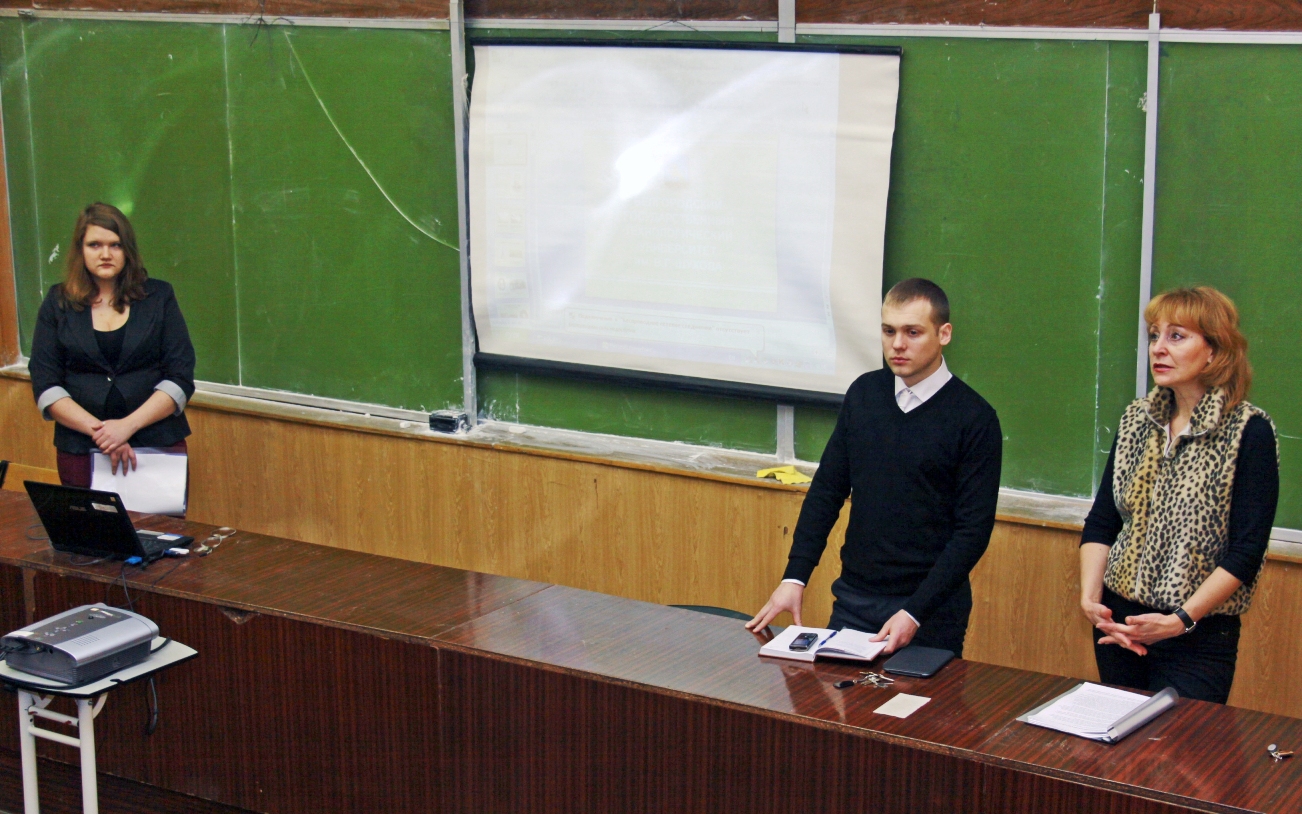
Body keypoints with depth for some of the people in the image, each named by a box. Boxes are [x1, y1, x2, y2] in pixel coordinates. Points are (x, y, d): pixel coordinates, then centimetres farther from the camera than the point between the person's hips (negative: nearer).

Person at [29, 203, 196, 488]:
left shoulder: (158, 297, 5)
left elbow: (180, 378, -1)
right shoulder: (58, 303, 6)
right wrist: (97, 429, -14)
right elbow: (45, 386, 1)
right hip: (80, 450, 0)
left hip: (159, 444, 0)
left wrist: (129, 425, -14)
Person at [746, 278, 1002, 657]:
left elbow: (973, 530, -12)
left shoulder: (975, 419, -9)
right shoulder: (864, 393, 4)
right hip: (853, 598, 4)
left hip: (930, 612, -4)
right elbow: (827, 490, 9)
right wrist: (794, 577, -1)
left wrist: (914, 612, -19)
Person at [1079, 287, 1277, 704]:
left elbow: (1247, 552, -14)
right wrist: (1090, 596, -8)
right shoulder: (1137, 418, 5)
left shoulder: (1249, 431, -11)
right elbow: (1101, 521, 6)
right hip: (1118, 624, 5)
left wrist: (1180, 620, -19)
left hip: (1198, 640, -5)